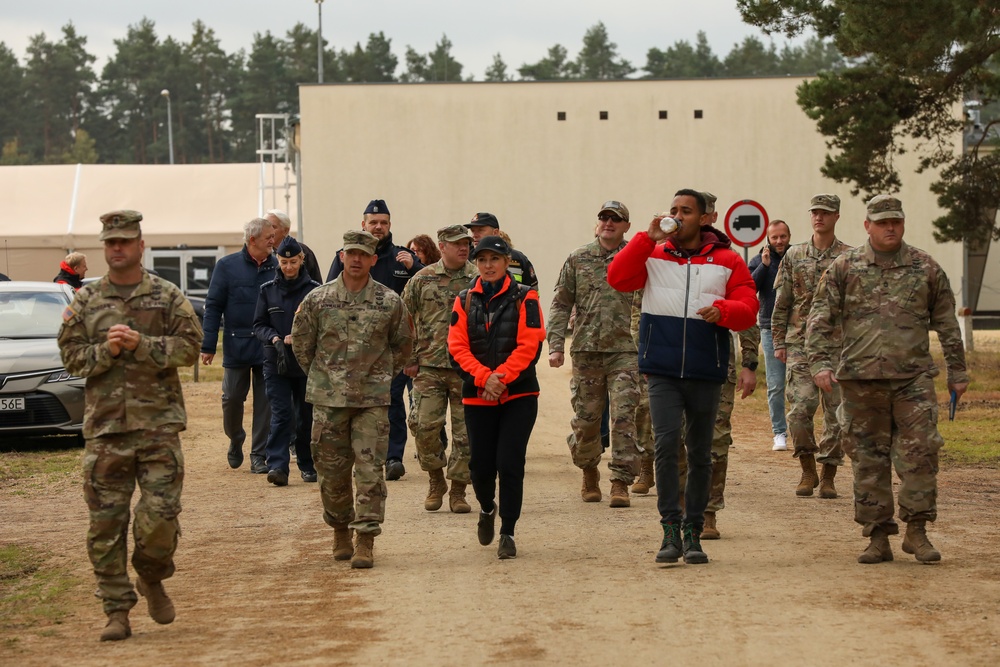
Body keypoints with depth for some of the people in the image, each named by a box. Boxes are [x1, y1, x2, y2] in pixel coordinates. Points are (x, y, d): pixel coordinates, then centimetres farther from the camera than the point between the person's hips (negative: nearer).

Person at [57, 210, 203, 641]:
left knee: (160, 514, -7)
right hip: (104, 426, 1)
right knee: (106, 523, 0)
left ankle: (152, 579, 23)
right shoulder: (86, 302, 10)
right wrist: (105, 350, -12)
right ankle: (117, 611, 8)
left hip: (158, 423, -1)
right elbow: (71, 355, 6)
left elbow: (189, 345, -2)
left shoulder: (167, 297, 6)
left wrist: (142, 344, -14)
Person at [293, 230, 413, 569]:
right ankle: (340, 530, 25)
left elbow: (402, 346, 15)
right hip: (328, 400, 1)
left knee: (370, 470, -6)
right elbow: (301, 342, 12)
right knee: (331, 470, 6)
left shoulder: (390, 302, 0)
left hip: (373, 399, -1)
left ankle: (365, 541, -3)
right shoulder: (317, 299, 0)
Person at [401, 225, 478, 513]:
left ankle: (458, 490, 12)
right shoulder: (422, 279, 3)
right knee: (425, 426, -5)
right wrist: (409, 359, 4)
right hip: (429, 367, 0)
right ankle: (436, 481, 17)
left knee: (465, 432, 1)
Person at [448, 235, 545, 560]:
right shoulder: (465, 301, 6)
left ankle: (508, 533, 4)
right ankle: (487, 508, 38)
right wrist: (483, 377, -15)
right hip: (477, 397, 2)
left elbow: (530, 346, -8)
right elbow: (457, 349, 0)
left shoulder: (524, 298, -1)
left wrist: (501, 376, -18)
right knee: (480, 464, 5)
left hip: (519, 395, -2)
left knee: (510, 463, -7)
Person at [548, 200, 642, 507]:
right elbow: (561, 303, 9)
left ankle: (621, 482, -5)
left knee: (623, 417, -9)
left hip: (624, 350, -2)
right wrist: (556, 344, 0)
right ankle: (589, 472, 30)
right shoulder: (578, 259, 7)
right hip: (586, 350, 2)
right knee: (585, 418, 8)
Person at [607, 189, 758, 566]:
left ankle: (693, 533, 18)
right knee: (666, 442, -15)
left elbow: (748, 309, -1)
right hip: (663, 371, -1)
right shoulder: (653, 256, 6)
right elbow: (617, 279, -8)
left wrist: (722, 310, -22)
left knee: (700, 453, 9)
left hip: (706, 373, 1)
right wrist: (648, 239, -11)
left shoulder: (727, 261, 4)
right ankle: (670, 531, -11)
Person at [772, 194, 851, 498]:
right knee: (800, 407, -11)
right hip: (800, 344, 0)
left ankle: (828, 475, 12)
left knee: (836, 411, 2)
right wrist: (778, 342, 6)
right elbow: (781, 303, 11)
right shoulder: (794, 256, 8)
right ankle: (807, 470, 6)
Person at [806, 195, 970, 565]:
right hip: (861, 378, 0)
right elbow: (820, 319, 3)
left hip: (913, 377, 0)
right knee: (868, 458, 2)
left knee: (920, 450, -8)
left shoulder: (925, 268, 8)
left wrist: (957, 372, 13)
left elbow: (947, 323, 14)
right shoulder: (844, 268, 6)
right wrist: (821, 363, -9)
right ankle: (878, 537, 9)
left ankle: (917, 531, 1)